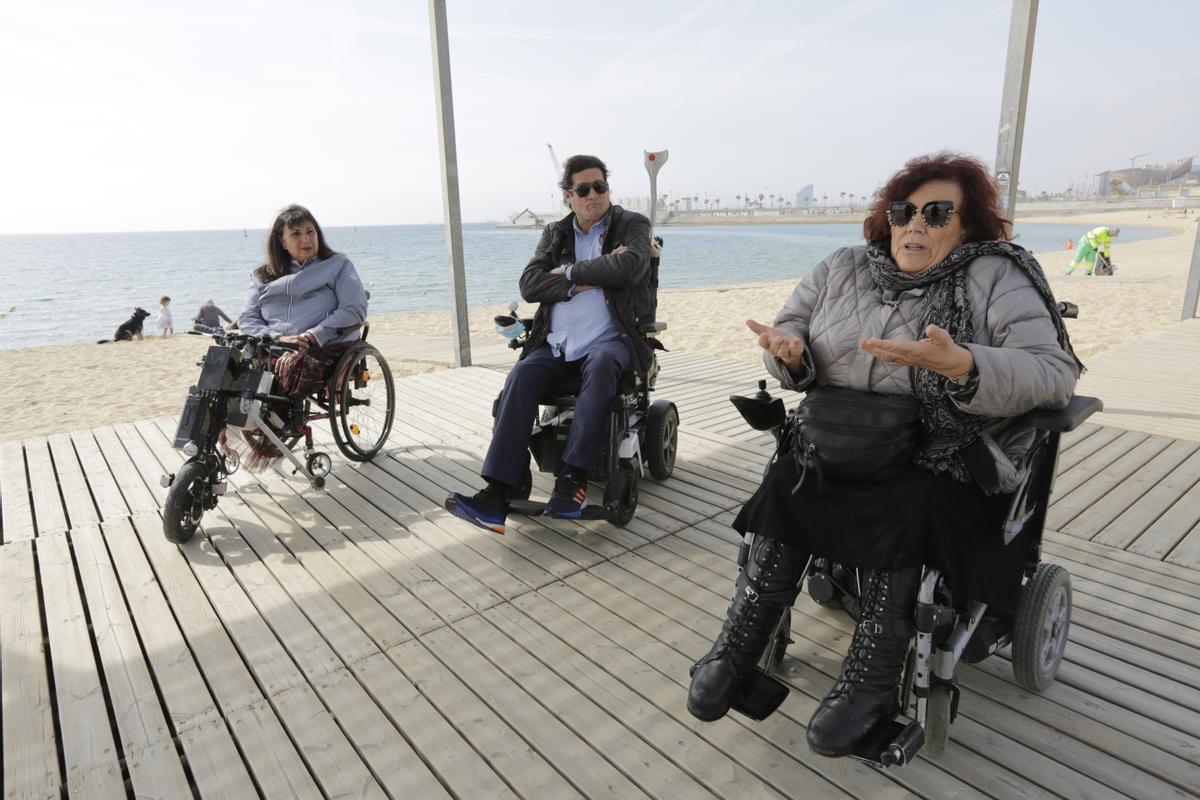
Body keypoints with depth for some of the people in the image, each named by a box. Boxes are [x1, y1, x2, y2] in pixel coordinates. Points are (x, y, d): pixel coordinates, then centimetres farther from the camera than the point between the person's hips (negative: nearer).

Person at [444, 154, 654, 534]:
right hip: (556, 344, 3)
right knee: (520, 377, -25)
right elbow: (529, 285, 3)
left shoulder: (632, 225, 7)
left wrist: (570, 271, -6)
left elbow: (628, 266, -16)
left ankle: (572, 478, -36)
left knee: (600, 365, -38)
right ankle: (498, 494, -31)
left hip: (610, 340, -3)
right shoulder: (554, 233, 18)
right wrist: (584, 282, -9)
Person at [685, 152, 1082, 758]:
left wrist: (960, 365, -31)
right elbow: (791, 325, 14)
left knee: (902, 510, -32)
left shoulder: (996, 278, -2)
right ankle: (738, 647, -14)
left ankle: (869, 685, -14)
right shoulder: (843, 269, 10)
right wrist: (790, 352, -12)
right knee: (786, 486, -25)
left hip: (945, 462, -2)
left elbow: (1055, 375, -12)